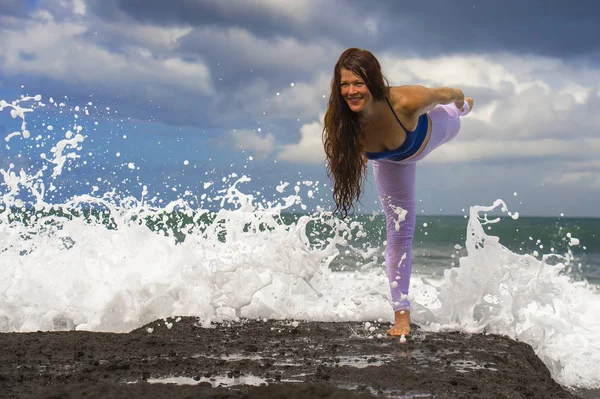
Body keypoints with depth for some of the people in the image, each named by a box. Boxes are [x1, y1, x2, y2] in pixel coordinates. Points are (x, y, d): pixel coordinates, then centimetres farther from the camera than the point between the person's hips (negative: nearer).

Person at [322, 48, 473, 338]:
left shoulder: (406, 101, -48)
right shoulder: (339, 122, -39)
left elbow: (444, 93, -24)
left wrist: (460, 101, -6)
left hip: (431, 130, -1)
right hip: (391, 161, 1)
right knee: (398, 232, 4)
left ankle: (462, 110, 76)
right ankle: (402, 313, 17)